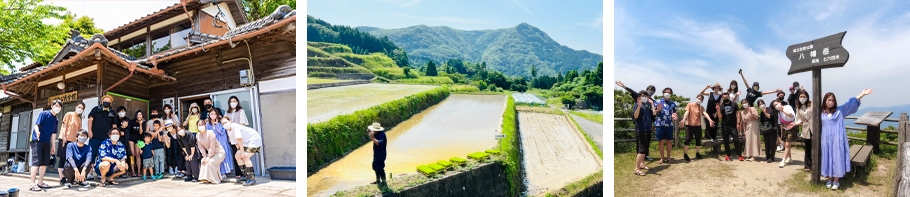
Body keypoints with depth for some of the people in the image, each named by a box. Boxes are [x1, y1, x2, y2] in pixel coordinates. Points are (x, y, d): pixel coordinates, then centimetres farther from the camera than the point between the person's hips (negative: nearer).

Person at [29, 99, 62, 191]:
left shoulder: (55, 119, 13)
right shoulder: (44, 114, -6)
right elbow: (36, 124, -16)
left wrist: (53, 146, 18)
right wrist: (37, 132, -38)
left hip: (47, 142, 7)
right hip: (37, 141, -7)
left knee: (45, 163, 8)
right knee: (36, 162, -10)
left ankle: (40, 182, 17)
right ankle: (33, 184, -8)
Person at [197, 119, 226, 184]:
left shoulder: (210, 133, -22)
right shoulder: (198, 135, -1)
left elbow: (212, 146, -22)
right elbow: (201, 147, 1)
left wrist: (209, 157, -20)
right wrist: (204, 156, -9)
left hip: (219, 152, -8)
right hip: (210, 153, 8)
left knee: (210, 162, -22)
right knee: (203, 161, -5)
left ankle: (214, 180, -11)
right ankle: (206, 178, 3)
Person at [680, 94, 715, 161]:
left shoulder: (701, 107, 9)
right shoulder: (690, 104, 2)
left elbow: (705, 113, -9)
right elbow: (687, 112, -11)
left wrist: (709, 120, -29)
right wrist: (683, 120, -28)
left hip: (698, 125, 4)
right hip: (689, 125, -3)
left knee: (698, 140, 7)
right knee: (688, 139, -5)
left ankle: (697, 153, 25)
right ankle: (685, 154, 6)